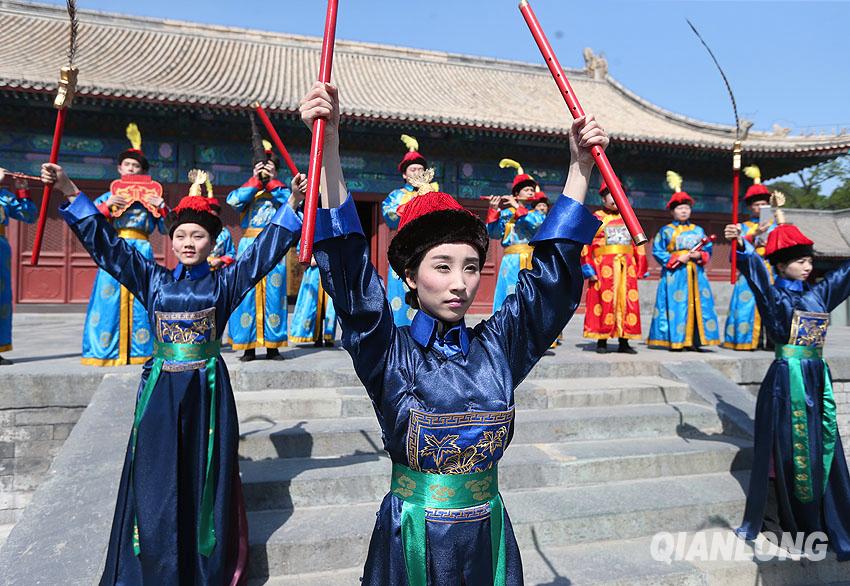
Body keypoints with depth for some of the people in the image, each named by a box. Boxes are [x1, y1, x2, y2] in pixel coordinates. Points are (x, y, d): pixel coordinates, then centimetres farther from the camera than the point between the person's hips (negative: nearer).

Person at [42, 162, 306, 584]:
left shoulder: (223, 284, 2)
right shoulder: (153, 280, 7)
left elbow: (264, 249, -5)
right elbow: (107, 243, 5)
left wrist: (292, 205, -15)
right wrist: (70, 192, -2)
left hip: (207, 390, -1)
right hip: (161, 389, 2)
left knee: (205, 476, 6)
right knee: (156, 478, 5)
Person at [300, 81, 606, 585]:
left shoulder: (495, 348, -3)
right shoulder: (389, 352, -12)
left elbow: (553, 276, -5)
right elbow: (351, 275, -24)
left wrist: (580, 168, -11)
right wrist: (329, 143, -34)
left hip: (488, 536, 3)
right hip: (411, 538, -2)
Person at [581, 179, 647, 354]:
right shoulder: (596, 218, 6)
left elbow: (638, 244, 17)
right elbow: (586, 244, -2)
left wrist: (640, 268, 11)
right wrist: (588, 269, -10)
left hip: (626, 268, 4)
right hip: (603, 268, -4)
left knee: (627, 303, 1)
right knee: (604, 302, -5)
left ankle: (624, 342, 7)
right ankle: (602, 341, 3)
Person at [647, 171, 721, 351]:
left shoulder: (698, 230, 15)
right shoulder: (666, 231, 2)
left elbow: (708, 249, 15)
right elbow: (657, 251, -4)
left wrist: (699, 255, -7)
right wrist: (676, 259, -12)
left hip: (696, 273, 4)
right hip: (675, 274, -4)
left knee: (698, 305, 0)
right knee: (676, 306, -7)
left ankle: (694, 340, 5)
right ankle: (675, 341, -2)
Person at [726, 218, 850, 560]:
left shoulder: (818, 293, 11)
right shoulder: (773, 295, -6)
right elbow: (755, 270, -24)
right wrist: (742, 245, -43)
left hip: (818, 378, 6)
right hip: (787, 378, -6)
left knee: (822, 449, 10)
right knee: (786, 451, -1)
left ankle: (816, 525, 22)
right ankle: (774, 524, 11)